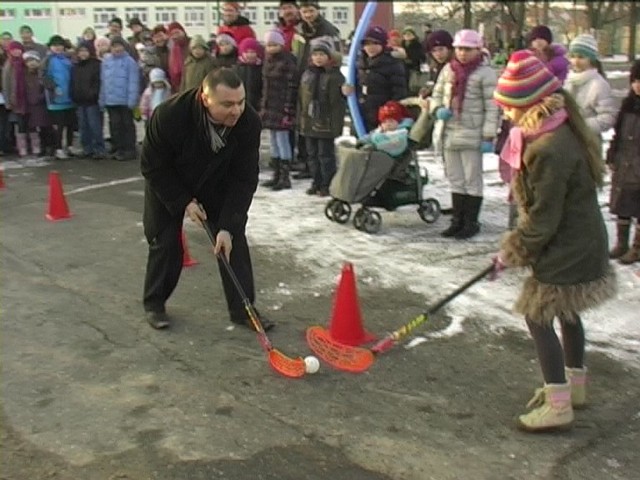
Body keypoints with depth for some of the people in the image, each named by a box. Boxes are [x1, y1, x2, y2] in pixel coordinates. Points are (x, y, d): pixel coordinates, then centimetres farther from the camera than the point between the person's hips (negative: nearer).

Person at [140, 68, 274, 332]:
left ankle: (242, 308, 8)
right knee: (165, 242, -1)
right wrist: (184, 202, -23)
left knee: (233, 238, -3)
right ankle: (154, 303, 21)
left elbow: (244, 179, -24)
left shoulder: (249, 122, -32)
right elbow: (152, 167, -22)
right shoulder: (169, 116, -38)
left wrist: (228, 226, -28)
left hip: (217, 183, 2)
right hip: (168, 185, -2)